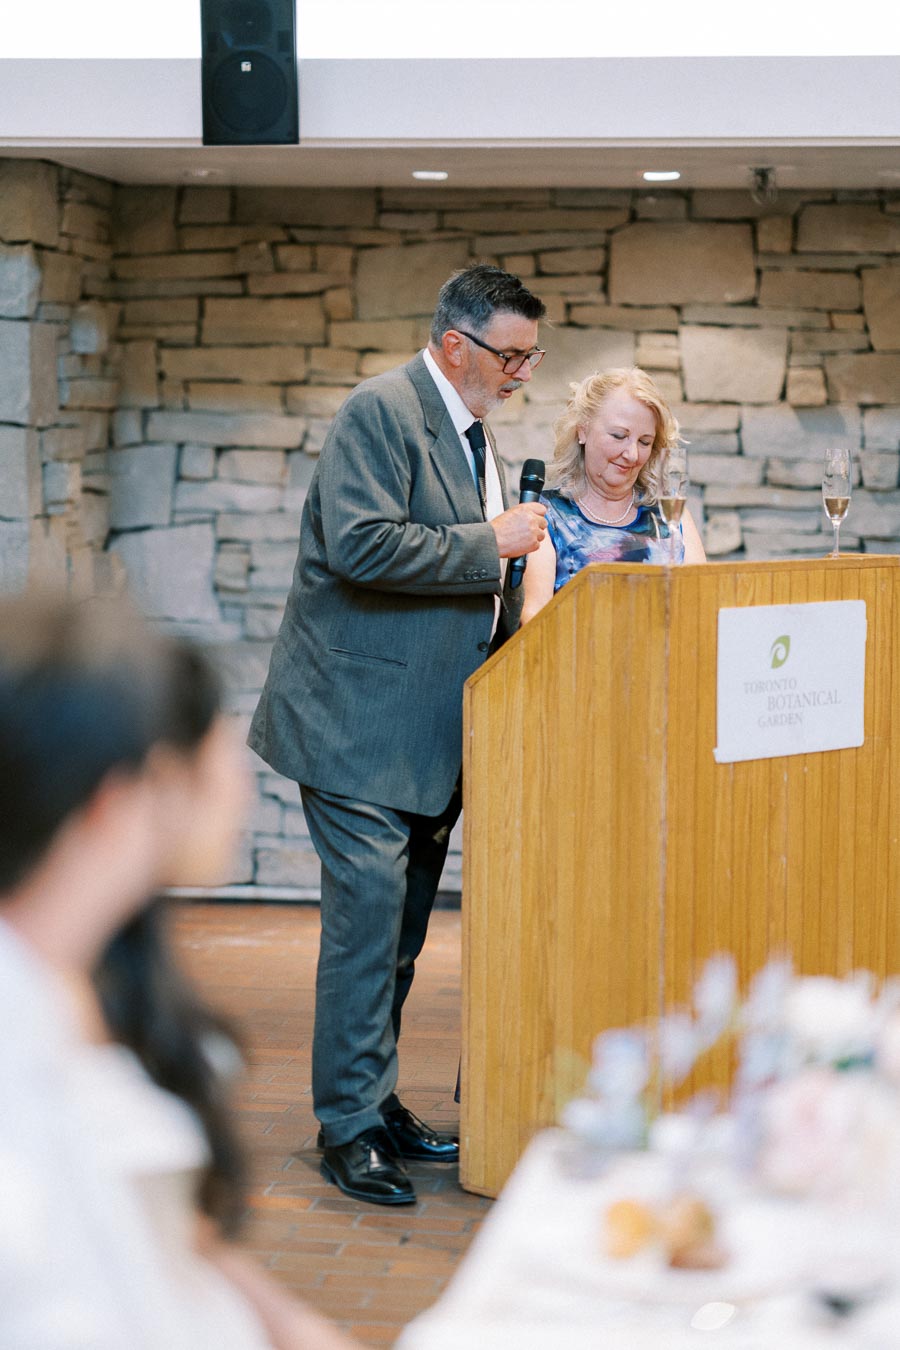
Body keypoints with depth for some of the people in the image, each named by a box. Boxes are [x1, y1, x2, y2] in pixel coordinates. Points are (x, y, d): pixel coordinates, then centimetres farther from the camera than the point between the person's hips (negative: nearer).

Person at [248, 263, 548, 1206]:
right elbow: (362, 544, -26)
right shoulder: (382, 411, -13)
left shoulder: (471, 429, 17)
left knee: (401, 925, 13)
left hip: (431, 727, 9)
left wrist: (512, 632, 13)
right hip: (363, 717, -9)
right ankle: (349, 1128, -1)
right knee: (368, 910, -9)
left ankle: (374, 1102, 23)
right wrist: (491, 545, -19)